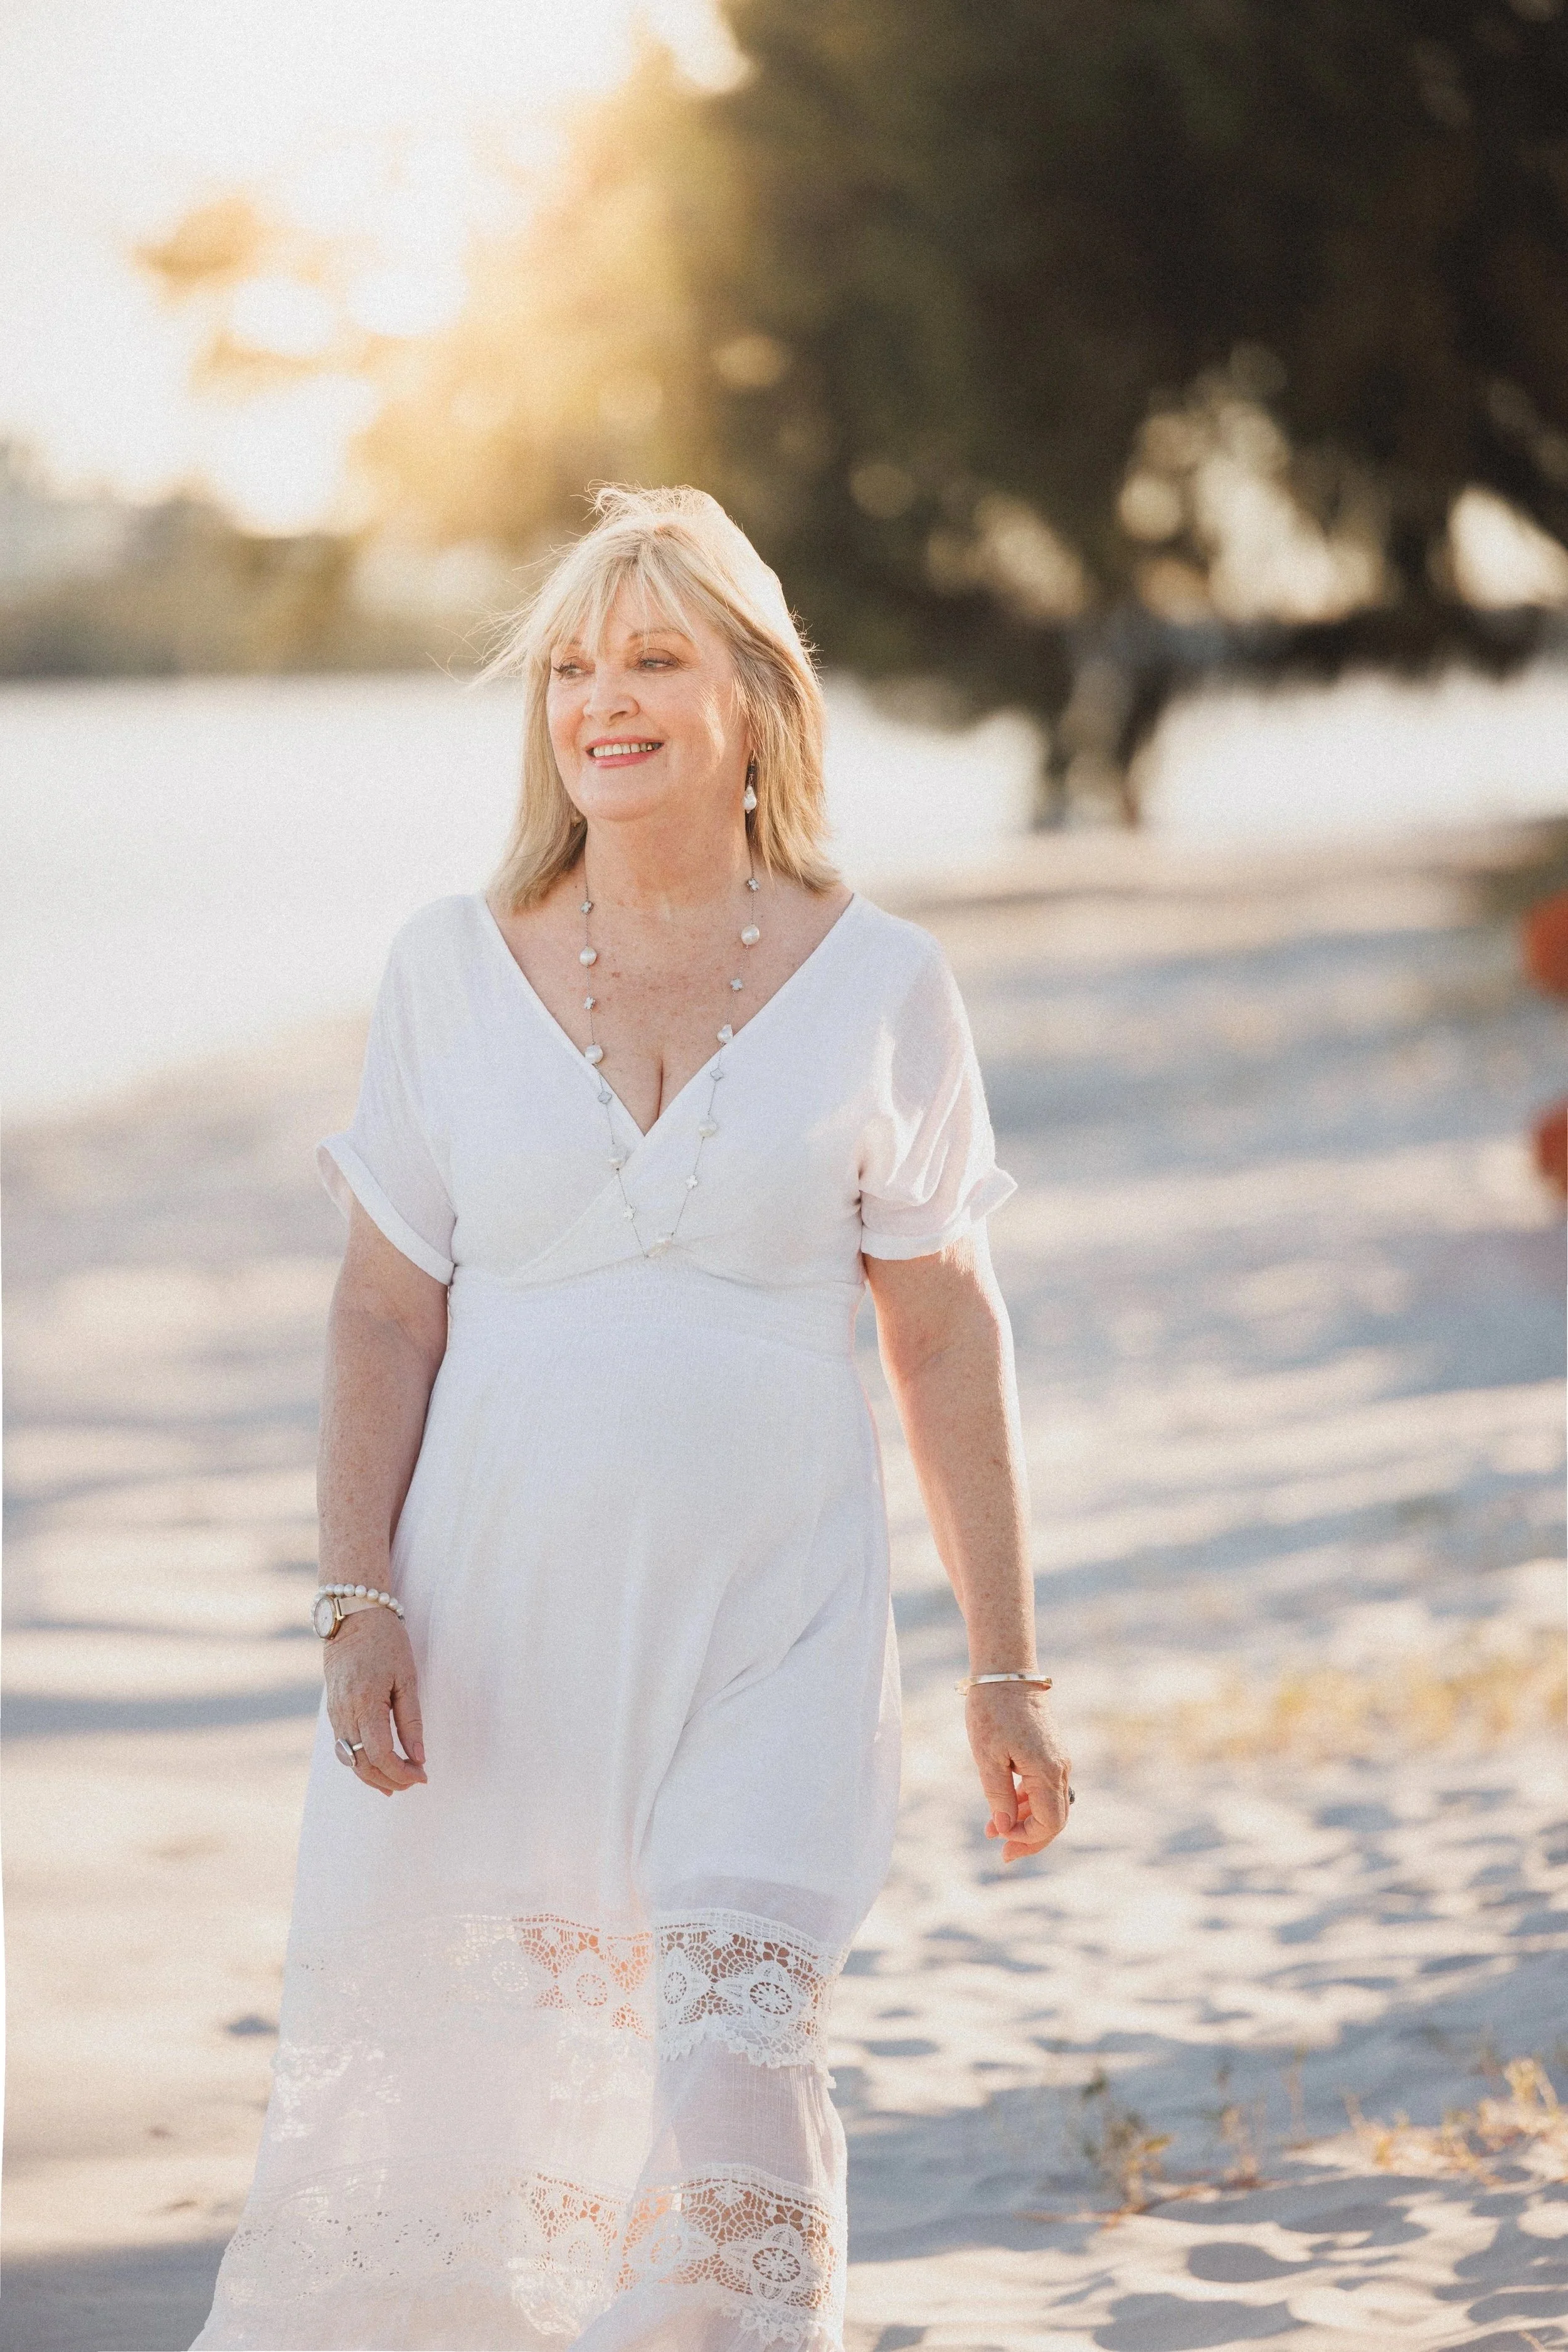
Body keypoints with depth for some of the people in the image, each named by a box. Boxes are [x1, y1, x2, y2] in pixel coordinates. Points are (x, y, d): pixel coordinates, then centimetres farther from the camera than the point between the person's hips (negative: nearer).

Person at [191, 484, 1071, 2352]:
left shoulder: (874, 983, 1)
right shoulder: (452, 970, 3)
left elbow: (947, 1336, 4)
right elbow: (385, 1311, 5)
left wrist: (1006, 1669, 5)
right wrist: (360, 1601, -5)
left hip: (768, 1627, -1)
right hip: (499, 1612, 1)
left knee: (736, 2050, -15)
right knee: (435, 2077, 7)